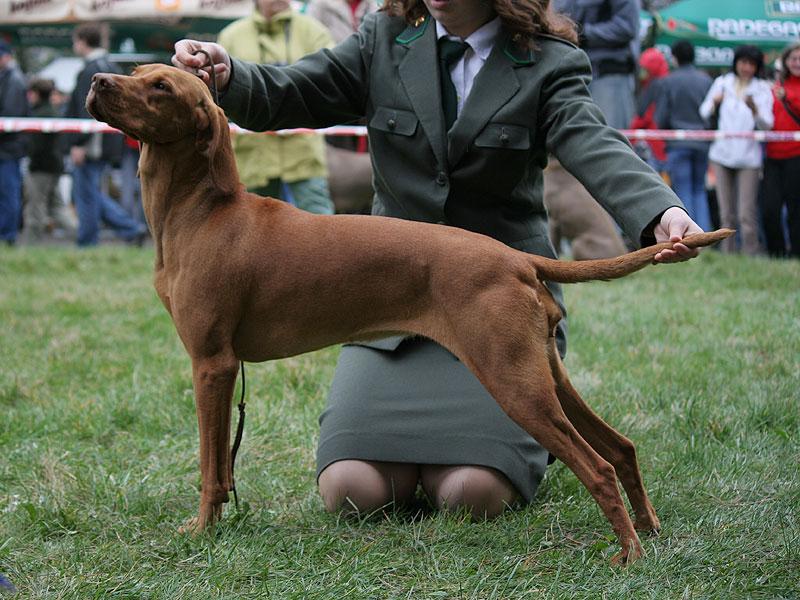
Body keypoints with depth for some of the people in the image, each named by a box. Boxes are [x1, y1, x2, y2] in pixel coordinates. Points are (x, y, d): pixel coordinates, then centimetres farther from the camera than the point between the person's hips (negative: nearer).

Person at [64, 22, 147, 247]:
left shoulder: (90, 71, -14)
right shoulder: (112, 68, 16)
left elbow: (86, 110, -20)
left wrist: (79, 143, -20)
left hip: (91, 145, -10)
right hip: (109, 145, 10)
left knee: (86, 194, -2)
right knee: (93, 193, 16)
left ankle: (87, 243, 2)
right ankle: (132, 229, 7)